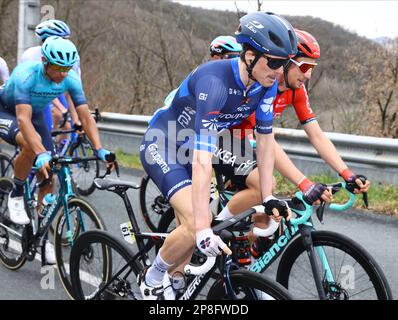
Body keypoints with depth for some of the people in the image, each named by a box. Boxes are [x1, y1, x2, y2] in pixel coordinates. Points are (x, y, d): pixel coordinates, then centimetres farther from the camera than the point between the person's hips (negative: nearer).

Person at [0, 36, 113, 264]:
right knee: (30, 145, -37)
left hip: (36, 115, 5)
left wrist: (100, 150, -37)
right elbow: (23, 119, -45)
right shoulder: (26, 74, -36)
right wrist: (41, 154, -57)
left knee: (48, 177, -6)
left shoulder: (71, 80, -22)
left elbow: (86, 117, -22)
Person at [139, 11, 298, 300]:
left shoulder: (266, 83, -15)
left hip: (189, 146, 8)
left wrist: (269, 198, -8)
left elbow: (265, 139, -4)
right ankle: (152, 279, 2)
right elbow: (202, 160, -42)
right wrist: (203, 229, -45)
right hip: (161, 147, -8)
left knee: (190, 229, 10)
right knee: (195, 223, -21)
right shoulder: (214, 81, -37)